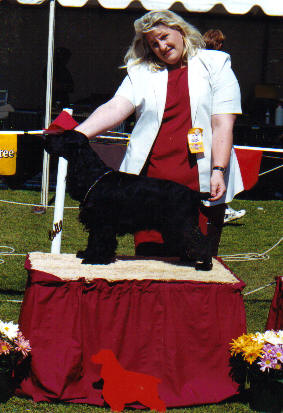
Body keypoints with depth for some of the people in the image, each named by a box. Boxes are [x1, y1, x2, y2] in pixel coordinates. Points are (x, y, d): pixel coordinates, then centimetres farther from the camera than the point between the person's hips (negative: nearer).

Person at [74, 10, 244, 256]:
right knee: (148, 256, 1)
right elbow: (116, 108, -2)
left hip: (200, 182, -2)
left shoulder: (215, 65, 6)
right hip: (151, 179, 2)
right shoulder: (140, 72, 13)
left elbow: (223, 124, -2)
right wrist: (76, 135, -18)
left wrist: (218, 171, -12)